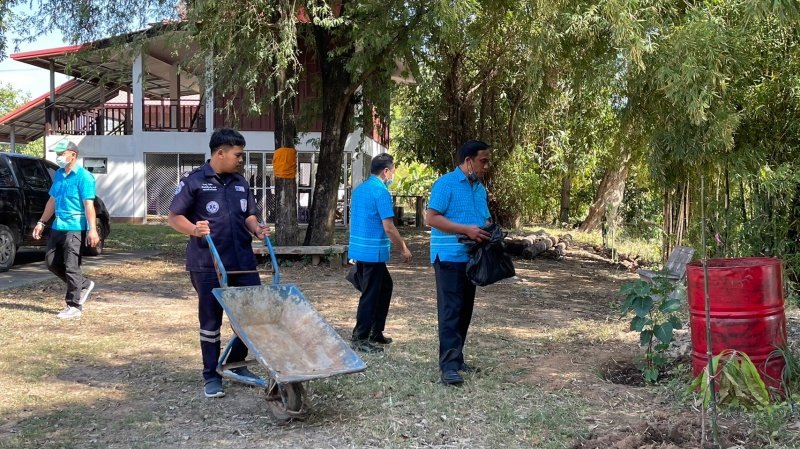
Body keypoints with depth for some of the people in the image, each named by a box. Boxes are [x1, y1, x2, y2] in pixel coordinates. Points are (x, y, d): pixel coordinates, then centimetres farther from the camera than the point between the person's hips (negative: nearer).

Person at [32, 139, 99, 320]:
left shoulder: (83, 176, -12)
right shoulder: (58, 174, 13)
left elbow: (89, 205, -18)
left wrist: (92, 230, -24)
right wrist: (42, 222, 21)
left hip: (75, 228, -9)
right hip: (58, 227, 9)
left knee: (71, 267, -6)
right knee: (51, 261, 11)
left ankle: (74, 306, 3)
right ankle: (83, 285, 27)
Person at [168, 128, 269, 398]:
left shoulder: (240, 183, 13)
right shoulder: (194, 181, -5)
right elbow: (174, 217, -6)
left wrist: (256, 228, -2)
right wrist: (194, 229, -25)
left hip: (243, 262, 6)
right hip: (208, 265, -5)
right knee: (210, 321, 4)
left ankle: (235, 363, 26)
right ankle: (211, 376, 17)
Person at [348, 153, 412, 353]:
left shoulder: (359, 189, 12)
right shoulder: (381, 191, -15)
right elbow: (388, 227, -18)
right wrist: (403, 250, -7)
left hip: (360, 249, 9)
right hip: (373, 252, -9)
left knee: (385, 286, 19)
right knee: (370, 295, 0)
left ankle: (376, 333, 23)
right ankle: (360, 339, 6)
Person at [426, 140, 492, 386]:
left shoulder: (480, 189, 15)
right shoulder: (446, 184, -9)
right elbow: (432, 218, -15)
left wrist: (490, 232, 1)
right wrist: (466, 230, -21)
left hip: (471, 257, 8)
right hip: (449, 257, -8)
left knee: (465, 310, 10)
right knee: (450, 310, -10)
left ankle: (456, 358, 19)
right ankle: (449, 365, -10)